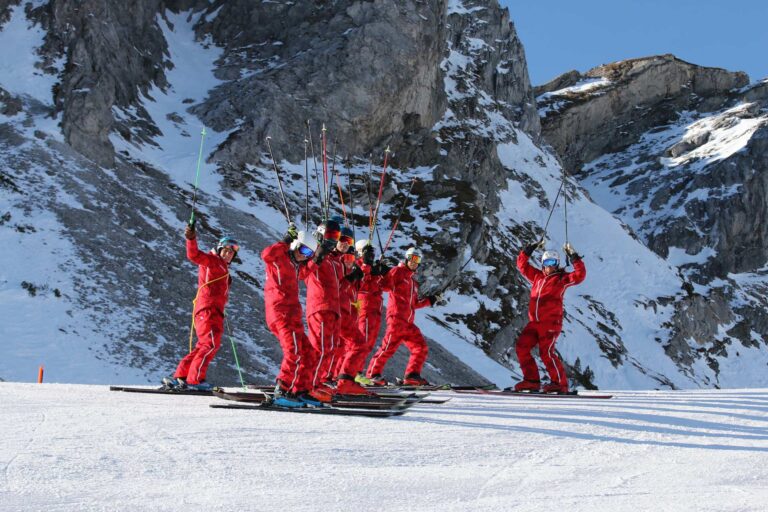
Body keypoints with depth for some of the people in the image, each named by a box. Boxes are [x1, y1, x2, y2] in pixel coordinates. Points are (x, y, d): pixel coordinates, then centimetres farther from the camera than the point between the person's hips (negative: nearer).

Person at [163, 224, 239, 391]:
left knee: (203, 346, 10)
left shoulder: (222, 267, 29)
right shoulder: (212, 260, 2)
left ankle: (180, 377, 11)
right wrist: (191, 239, -35)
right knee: (211, 344, -16)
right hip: (208, 309, -10)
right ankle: (194, 380, -17)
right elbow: (194, 255, -16)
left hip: (214, 311, 10)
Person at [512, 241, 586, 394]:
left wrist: (573, 256, -8)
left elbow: (580, 275, -10)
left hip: (551, 322, -6)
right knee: (521, 347, -5)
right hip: (534, 322, 6)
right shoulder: (537, 276, 19)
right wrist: (531, 247, 21)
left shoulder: (561, 278, 5)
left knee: (546, 352, -16)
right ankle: (531, 380, -1)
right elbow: (522, 264, 28)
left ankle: (560, 383, -6)